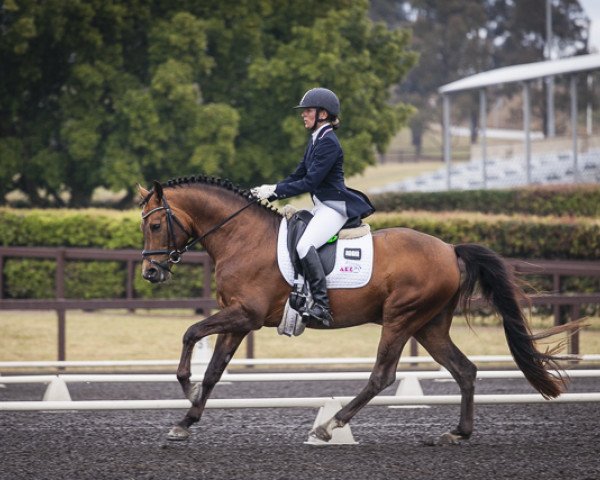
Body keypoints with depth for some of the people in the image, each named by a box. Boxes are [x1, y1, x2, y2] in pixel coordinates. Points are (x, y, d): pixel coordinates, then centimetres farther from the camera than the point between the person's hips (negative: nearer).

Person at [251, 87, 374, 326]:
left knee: (305, 245, -29)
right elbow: (298, 176, 18)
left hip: (334, 207, -11)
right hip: (322, 206, 11)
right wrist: (270, 192, 5)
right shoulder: (315, 140, 16)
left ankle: (321, 305, -32)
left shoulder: (328, 143, -15)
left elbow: (310, 182, -20)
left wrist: (275, 191, -18)